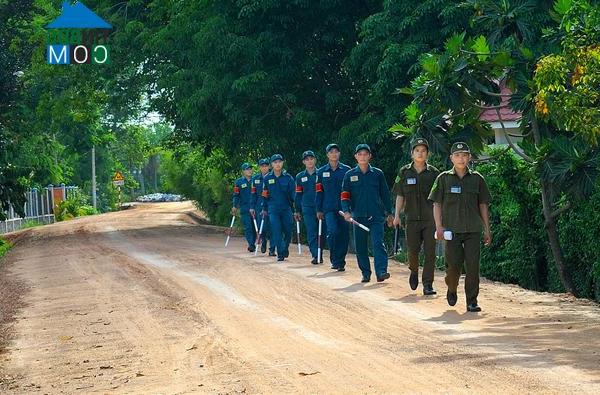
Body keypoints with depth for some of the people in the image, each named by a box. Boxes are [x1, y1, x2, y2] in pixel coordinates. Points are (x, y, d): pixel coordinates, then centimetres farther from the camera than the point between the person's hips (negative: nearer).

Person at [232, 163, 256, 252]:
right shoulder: (239, 182, 4)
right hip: (244, 208, -2)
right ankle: (251, 244, -13)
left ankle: (252, 244, 14)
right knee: (248, 227, -10)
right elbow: (236, 195, 4)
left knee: (254, 227, 3)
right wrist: (235, 206, -4)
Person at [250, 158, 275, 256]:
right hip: (259, 206, 2)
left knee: (271, 228, -4)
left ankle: (272, 250, 3)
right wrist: (252, 207, 5)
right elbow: (253, 194, 10)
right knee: (261, 227, -3)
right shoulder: (255, 179, 8)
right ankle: (263, 241, 29)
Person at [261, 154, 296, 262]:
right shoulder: (267, 178, 4)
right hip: (273, 209, 0)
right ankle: (280, 254, -4)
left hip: (286, 208, 0)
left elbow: (293, 194, 0)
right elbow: (265, 195, 11)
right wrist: (264, 209, 12)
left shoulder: (288, 178, 0)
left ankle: (285, 249, 30)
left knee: (288, 231, 5)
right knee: (277, 232, -8)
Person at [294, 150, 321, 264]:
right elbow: (298, 194, 13)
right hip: (307, 207, 2)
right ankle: (316, 255, -3)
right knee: (311, 232, -3)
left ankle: (319, 255, 8)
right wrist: (297, 211, 12)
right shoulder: (300, 177, 9)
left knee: (321, 231, -1)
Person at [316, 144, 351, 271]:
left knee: (344, 235, 1)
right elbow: (318, 191, 9)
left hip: (344, 207, 1)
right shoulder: (321, 172, 8)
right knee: (333, 232, -17)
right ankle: (335, 260, -4)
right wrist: (319, 210, 5)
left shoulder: (346, 170, 5)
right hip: (329, 208, 0)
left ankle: (340, 262, 13)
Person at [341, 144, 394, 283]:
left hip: (376, 216, -2)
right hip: (358, 216, 2)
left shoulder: (377, 174, 6)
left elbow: (385, 194, 11)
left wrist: (389, 213, 10)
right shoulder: (350, 175, 7)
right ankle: (366, 274, 16)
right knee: (360, 247, 6)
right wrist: (346, 211, -13)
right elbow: (344, 195, 3)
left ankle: (381, 271, -20)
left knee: (378, 244, -14)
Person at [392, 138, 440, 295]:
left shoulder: (433, 173, 3)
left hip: (430, 218, -1)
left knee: (430, 251, -4)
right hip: (412, 218, 1)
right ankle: (414, 271, 31)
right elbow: (400, 196, 9)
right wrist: (397, 215, 1)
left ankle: (428, 284, 1)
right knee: (413, 250, 0)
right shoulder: (405, 172, 6)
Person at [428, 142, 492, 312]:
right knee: (453, 265, -3)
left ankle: (472, 301, 3)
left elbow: (483, 205, 12)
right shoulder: (444, 178, 4)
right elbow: (436, 204, 4)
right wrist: (439, 226, -6)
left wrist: (487, 229, 9)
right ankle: (452, 289, 26)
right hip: (452, 229, -1)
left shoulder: (477, 179, 8)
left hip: (473, 230, 1)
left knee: (473, 266, -4)